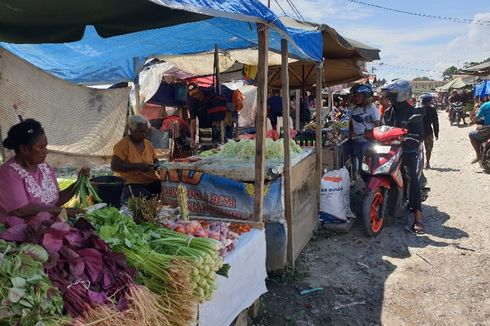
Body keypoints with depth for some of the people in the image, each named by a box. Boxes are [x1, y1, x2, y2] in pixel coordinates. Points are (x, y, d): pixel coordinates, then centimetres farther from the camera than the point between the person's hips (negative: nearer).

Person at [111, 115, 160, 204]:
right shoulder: (123, 144, -6)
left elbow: (155, 160, 24)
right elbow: (114, 166, -14)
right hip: (134, 185, -6)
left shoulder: (147, 143, 13)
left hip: (152, 182, 6)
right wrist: (137, 166, -20)